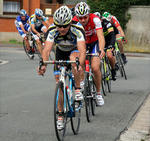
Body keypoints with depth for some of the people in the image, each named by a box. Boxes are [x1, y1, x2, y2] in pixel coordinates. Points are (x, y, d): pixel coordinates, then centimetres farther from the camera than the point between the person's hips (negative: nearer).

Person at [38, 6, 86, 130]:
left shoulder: (77, 29, -36)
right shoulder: (52, 31, -30)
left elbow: (82, 50, -47)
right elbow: (47, 50, -40)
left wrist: (80, 65, -66)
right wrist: (43, 64, -59)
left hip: (75, 50, -3)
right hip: (61, 52, 3)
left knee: (73, 59, -39)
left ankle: (78, 90, -21)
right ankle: (60, 116, 4)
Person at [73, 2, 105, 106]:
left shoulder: (95, 19, -32)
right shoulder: (74, 22, -26)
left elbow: (101, 37, -41)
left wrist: (101, 50, -59)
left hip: (94, 43, -2)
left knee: (95, 68, -20)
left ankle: (98, 93, -1)